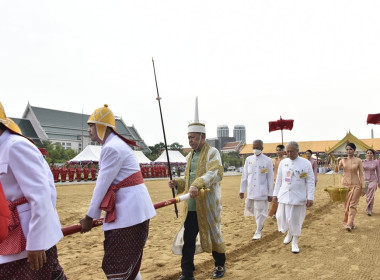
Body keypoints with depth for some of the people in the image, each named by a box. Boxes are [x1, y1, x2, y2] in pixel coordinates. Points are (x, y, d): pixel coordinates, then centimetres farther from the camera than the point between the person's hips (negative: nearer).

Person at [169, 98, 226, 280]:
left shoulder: (212, 153, -9)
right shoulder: (190, 155, 13)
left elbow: (216, 173, -27)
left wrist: (198, 185, -41)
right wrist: (178, 183, 0)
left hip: (208, 205, -5)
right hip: (191, 206, 6)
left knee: (213, 235, 11)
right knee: (187, 239, 3)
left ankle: (220, 265, 34)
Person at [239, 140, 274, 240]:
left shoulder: (267, 161, -6)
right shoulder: (248, 159, 5)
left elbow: (270, 178, -4)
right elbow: (244, 176, 8)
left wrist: (270, 194, -5)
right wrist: (242, 190, 7)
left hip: (262, 191, -4)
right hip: (251, 191, 4)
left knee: (260, 212, 1)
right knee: (249, 207, 13)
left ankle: (258, 232, 16)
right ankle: (260, 223, 39)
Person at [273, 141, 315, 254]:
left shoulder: (306, 163, -5)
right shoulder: (283, 162, 5)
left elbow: (310, 182, -5)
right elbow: (279, 179, 12)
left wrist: (310, 198, -9)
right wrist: (275, 194, 11)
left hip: (298, 197, -3)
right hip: (284, 195, 3)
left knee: (296, 220, 2)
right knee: (281, 217, 3)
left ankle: (295, 243, 21)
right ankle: (289, 233, 34)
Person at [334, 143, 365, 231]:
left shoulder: (358, 161, -2)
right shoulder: (343, 160, 3)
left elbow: (361, 174, -1)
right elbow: (336, 171, -4)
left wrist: (363, 186, -5)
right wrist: (337, 163, -21)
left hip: (355, 185, -2)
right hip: (345, 184, 3)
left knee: (352, 205, -7)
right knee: (346, 205, 7)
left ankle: (349, 224, -10)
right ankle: (349, 223, 20)